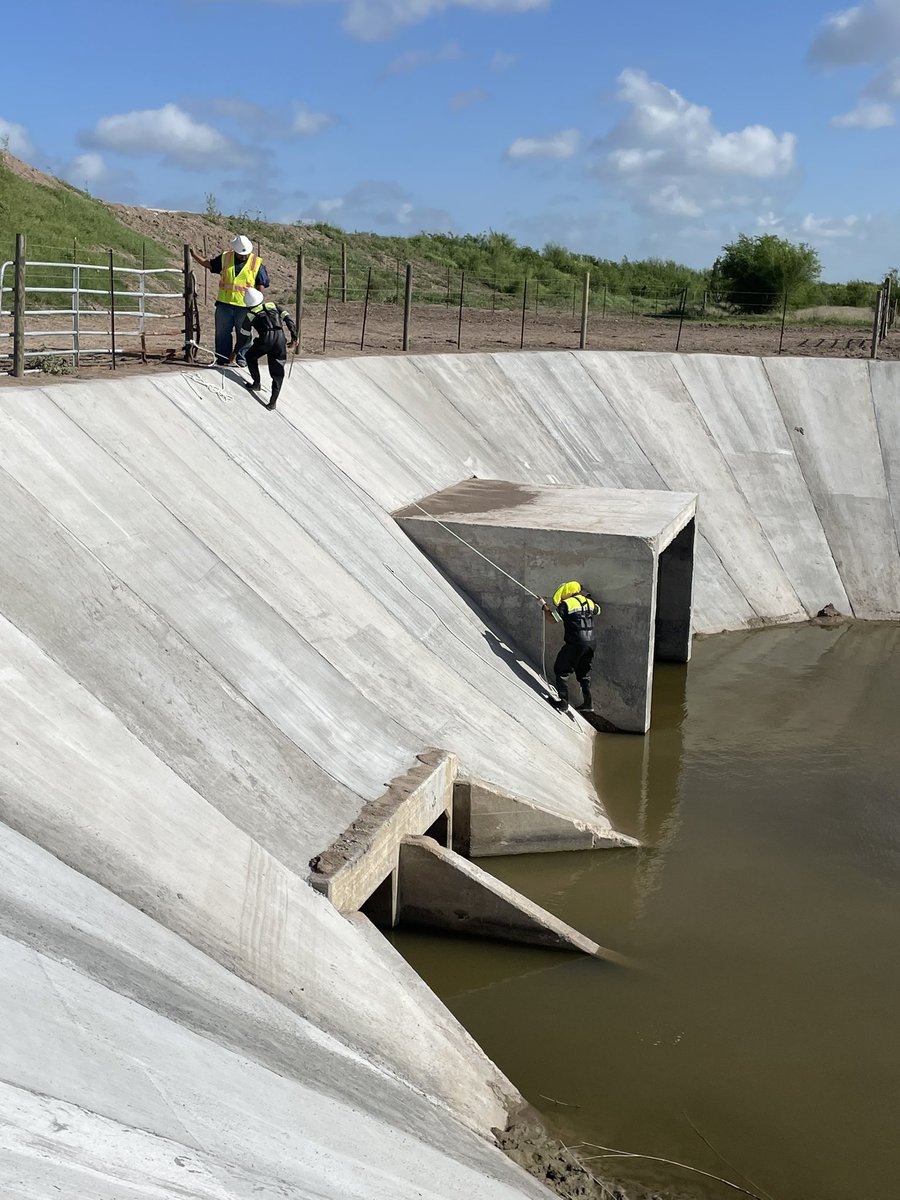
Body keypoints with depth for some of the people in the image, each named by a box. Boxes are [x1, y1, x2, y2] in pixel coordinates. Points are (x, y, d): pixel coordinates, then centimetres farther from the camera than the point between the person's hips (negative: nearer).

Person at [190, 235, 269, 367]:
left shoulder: (257, 263, -2)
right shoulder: (225, 258, 4)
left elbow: (261, 285, 2)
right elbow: (209, 264, 18)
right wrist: (195, 255, 10)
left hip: (245, 305, -2)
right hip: (224, 303, 2)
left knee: (244, 334, 2)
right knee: (222, 332, 6)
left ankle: (241, 358, 14)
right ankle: (222, 357, 15)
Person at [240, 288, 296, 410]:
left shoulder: (250, 313, 14)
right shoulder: (273, 304, 20)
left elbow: (244, 336, 21)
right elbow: (288, 318, 12)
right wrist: (294, 336, 14)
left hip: (265, 339, -2)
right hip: (280, 338, 2)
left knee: (250, 356, 29)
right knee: (277, 372, 9)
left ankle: (257, 383, 28)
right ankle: (273, 401, 2)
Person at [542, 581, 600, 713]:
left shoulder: (566, 604, -8)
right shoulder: (589, 602, 11)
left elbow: (551, 618, -12)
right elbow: (597, 610, 32)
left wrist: (544, 606, 4)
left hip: (574, 644, -6)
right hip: (590, 644, 7)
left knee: (561, 672, 7)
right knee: (584, 674, 19)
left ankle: (563, 703, 3)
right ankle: (588, 703, 16)